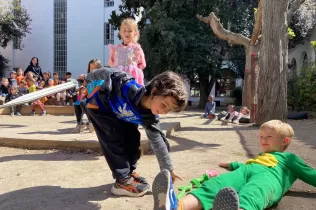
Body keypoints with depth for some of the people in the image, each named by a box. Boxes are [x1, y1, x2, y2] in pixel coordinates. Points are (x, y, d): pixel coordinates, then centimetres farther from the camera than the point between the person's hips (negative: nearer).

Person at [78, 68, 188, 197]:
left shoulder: (150, 118, -21)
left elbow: (157, 141, -10)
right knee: (116, 137, -18)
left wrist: (168, 169, -7)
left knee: (132, 136, -2)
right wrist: (88, 78, -5)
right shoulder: (130, 88, -42)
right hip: (98, 107, -6)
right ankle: (122, 181, -8)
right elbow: (107, 73, -25)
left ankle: (129, 171, 16)